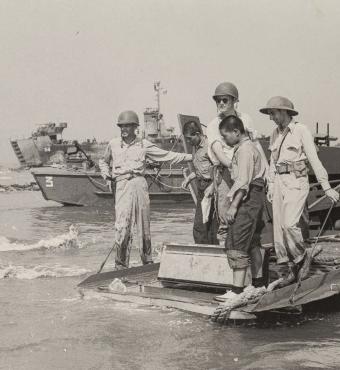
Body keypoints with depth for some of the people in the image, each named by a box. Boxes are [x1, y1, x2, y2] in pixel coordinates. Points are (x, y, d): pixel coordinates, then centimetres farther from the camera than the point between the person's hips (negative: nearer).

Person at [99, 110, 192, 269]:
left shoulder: (143, 145, 9)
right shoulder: (113, 144, 13)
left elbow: (167, 155, 9)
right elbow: (103, 161, 31)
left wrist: (191, 156, 5)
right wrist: (106, 174, 12)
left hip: (139, 183, 0)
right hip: (122, 185, 0)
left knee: (143, 225, 3)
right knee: (122, 225, -10)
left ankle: (147, 261, 16)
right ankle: (121, 264, -1)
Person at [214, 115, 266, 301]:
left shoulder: (245, 149, -14)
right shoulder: (249, 147, 18)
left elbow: (244, 181, -22)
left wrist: (234, 205, -24)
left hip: (247, 200, -11)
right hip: (253, 198, 11)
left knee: (236, 244, -12)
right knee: (251, 242, 17)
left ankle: (237, 290, -13)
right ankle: (257, 284, 27)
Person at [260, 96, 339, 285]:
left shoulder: (301, 131, -7)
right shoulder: (275, 134, 13)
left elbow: (314, 159, -11)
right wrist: (270, 187, 18)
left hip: (297, 182, -7)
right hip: (279, 182, 7)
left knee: (289, 223, -20)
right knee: (279, 226, 2)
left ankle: (302, 258, 4)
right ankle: (291, 269, 11)